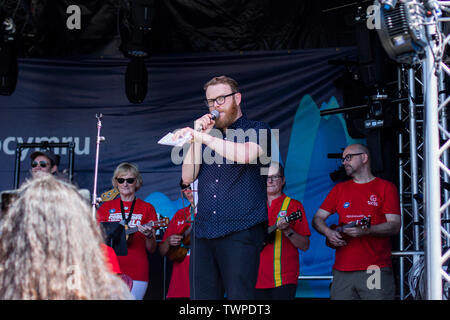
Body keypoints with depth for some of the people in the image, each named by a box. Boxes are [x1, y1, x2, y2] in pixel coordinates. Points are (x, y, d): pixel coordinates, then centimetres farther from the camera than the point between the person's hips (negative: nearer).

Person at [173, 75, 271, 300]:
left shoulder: (257, 130, 7)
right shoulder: (207, 135, 22)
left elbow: (246, 155, -17)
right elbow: (188, 177, 12)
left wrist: (203, 137, -21)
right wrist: (197, 136, 3)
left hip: (240, 230, -5)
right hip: (203, 230, 5)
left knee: (239, 295, -11)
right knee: (201, 295, 1)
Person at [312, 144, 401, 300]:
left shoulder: (386, 187, 6)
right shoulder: (339, 189, 18)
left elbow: (394, 225, -3)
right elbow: (317, 219, 17)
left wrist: (365, 231, -19)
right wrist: (328, 232, -5)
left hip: (376, 269, -3)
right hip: (342, 271, 3)